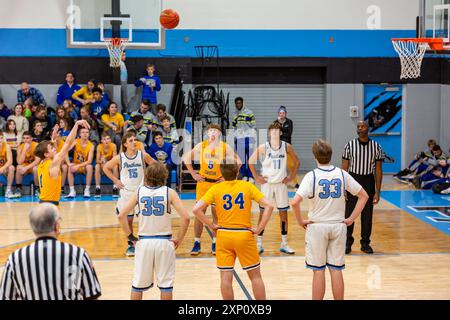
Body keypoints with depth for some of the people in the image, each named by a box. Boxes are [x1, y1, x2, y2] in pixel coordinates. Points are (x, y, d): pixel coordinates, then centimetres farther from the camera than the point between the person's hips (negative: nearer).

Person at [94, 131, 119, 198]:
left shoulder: (113, 146, -19)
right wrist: (101, 161, -42)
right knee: (97, 166, -31)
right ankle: (97, 188, -25)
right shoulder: (99, 147, -17)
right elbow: (97, 160, -19)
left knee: (115, 166, -33)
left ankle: (115, 188, -25)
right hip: (102, 166, 1)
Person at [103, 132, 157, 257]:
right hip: (126, 191, 1)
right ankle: (131, 245, 22)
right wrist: (115, 180, 0)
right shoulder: (120, 158, -6)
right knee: (128, 220, 8)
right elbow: (106, 168, 7)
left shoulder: (143, 155, -7)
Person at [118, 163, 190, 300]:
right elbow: (185, 217, -13)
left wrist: (131, 236, 4)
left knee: (138, 283, 13)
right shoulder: (169, 192, -4)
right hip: (164, 241, -1)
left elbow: (121, 216, -6)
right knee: (165, 283, 9)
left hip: (144, 241, 2)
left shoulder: (139, 192, 0)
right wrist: (179, 239, -1)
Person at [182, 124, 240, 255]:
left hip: (218, 183, -1)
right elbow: (186, 158, 8)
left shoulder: (225, 147, -4)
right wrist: (194, 174, 2)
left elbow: (238, 162, 0)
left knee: (217, 213, 5)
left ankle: (215, 243, 16)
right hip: (203, 182, 1)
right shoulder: (201, 145, 0)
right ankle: (197, 243, 8)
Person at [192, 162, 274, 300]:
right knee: (255, 275, 11)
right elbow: (269, 206, -10)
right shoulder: (247, 186, -3)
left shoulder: (215, 189, -3)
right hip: (244, 235, 0)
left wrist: (211, 225, -1)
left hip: (223, 235, 0)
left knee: (226, 277, 5)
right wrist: (259, 229, -5)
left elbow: (196, 209, -11)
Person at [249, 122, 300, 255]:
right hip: (266, 184, -2)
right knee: (263, 213, 2)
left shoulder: (286, 146, -3)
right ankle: (259, 244, 10)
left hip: (281, 184, 2)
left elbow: (297, 161, 10)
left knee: (284, 213, 5)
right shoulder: (263, 147, -7)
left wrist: (291, 177, 4)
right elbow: (251, 162, 2)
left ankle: (284, 244, 15)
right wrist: (257, 177, -3)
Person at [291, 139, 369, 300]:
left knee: (318, 271, 6)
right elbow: (364, 196, 5)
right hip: (338, 226, 3)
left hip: (317, 226, -3)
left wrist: (300, 221, -8)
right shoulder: (342, 174, -1)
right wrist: (351, 219, 6)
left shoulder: (312, 176, -12)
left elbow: (295, 202, -22)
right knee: (336, 270, 9)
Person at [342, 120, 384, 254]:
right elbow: (344, 168, -1)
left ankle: (365, 243, 19)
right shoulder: (350, 145, -3)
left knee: (367, 214, 7)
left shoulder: (376, 147, -1)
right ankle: (348, 242, 15)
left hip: (368, 182, 1)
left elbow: (378, 171, 2)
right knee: (349, 213, 2)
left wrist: (377, 192, -3)